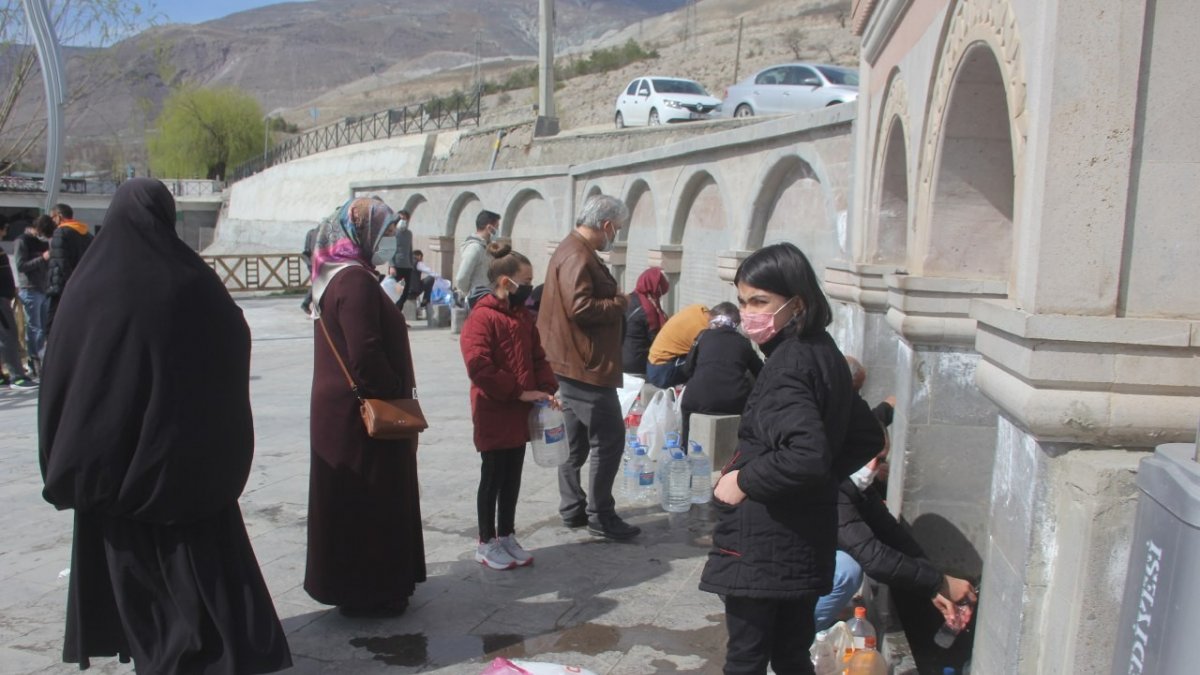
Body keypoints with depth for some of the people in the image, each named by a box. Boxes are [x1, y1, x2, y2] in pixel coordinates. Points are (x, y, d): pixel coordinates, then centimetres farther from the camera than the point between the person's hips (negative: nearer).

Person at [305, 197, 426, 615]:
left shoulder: (335, 275, 11)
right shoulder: (355, 280, -20)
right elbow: (366, 356, -25)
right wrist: (396, 396, -13)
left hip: (337, 408, 10)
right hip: (361, 412, -10)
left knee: (349, 499, 18)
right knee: (368, 500, 2)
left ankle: (349, 583, 32)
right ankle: (367, 592, 14)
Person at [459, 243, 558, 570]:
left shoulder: (523, 316, 10)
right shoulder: (482, 317, -16)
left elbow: (538, 357, 15)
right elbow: (478, 366, -24)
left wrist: (546, 390, -2)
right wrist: (519, 392, -20)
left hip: (520, 414, 7)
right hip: (493, 415, -7)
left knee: (512, 478, 15)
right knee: (493, 478, 4)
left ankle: (507, 536, 29)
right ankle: (486, 544, 19)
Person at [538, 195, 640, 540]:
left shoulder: (573, 250, 17)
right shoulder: (577, 256, -18)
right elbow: (579, 306, -27)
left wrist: (613, 301, 8)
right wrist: (618, 303, -14)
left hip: (571, 365, 11)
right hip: (586, 367, -11)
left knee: (576, 442, 16)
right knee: (609, 440, -4)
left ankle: (573, 508, 25)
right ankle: (600, 515, 4)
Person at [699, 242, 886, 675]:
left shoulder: (787, 365, -20)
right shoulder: (824, 354, 7)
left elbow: (806, 455, -32)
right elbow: (867, 437, 17)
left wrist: (744, 481, -19)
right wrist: (825, 478, 13)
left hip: (762, 545, -9)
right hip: (805, 541, 9)